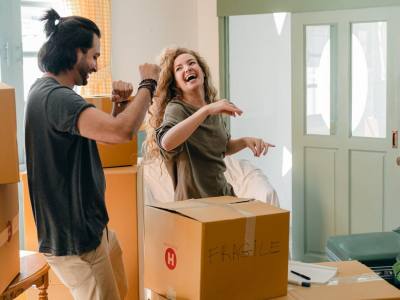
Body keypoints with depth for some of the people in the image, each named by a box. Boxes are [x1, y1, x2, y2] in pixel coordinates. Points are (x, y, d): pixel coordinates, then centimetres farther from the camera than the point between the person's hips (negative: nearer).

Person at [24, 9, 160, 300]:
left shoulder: (51, 92, 11)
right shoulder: (54, 96, -24)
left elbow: (106, 132, 18)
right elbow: (123, 131, -37)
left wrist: (120, 105, 0)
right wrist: (148, 84, -22)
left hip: (89, 225, 11)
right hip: (74, 240, -11)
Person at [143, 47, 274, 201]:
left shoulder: (214, 107, 4)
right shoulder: (176, 108, -15)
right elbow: (166, 143, -37)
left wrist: (245, 141, -1)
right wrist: (206, 110, -37)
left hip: (224, 194, 6)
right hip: (193, 200, -6)